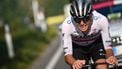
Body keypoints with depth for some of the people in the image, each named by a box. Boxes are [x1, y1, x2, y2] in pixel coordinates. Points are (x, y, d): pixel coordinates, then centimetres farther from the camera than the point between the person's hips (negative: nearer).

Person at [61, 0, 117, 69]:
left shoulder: (101, 20, -34)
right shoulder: (67, 25, -34)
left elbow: (107, 47, -25)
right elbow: (67, 54, -32)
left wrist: (111, 57, -48)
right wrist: (74, 62, -55)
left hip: (96, 44, 0)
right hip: (78, 47, 0)